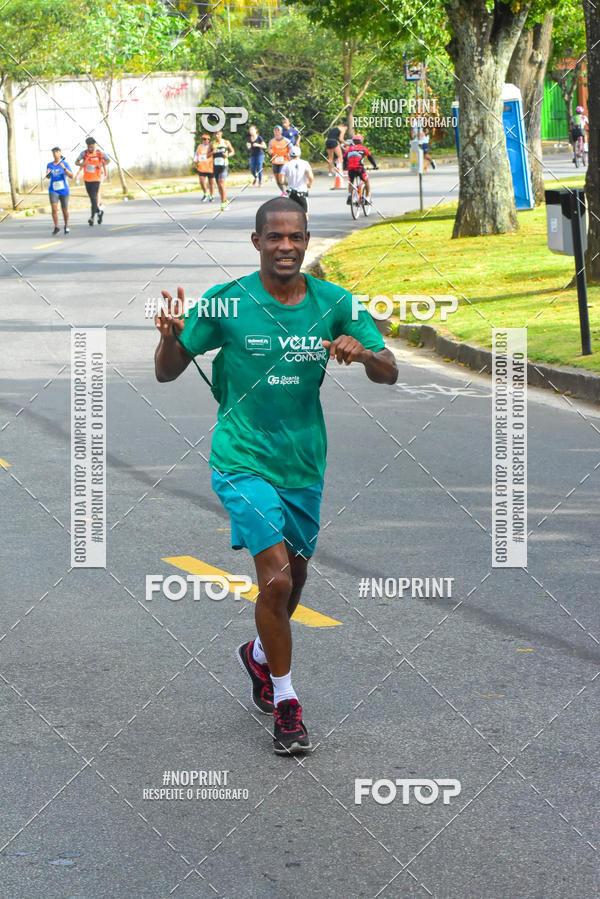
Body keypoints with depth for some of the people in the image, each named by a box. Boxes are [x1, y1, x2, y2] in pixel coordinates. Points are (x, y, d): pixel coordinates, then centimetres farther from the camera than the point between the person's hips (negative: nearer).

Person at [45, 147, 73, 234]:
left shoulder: (65, 164, -4)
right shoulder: (49, 165, 3)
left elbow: (71, 176, -11)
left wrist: (64, 168, -24)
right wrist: (47, 173, -6)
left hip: (64, 191, -1)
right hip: (53, 190, 1)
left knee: (65, 210, 9)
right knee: (54, 208, -16)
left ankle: (66, 226, 33)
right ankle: (56, 227, -3)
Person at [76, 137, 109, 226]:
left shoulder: (100, 153, -4)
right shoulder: (84, 153, -1)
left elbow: (107, 160, 11)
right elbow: (76, 162, 3)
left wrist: (102, 165, -9)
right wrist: (82, 164, -19)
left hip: (96, 179, -3)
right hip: (87, 179, 3)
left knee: (94, 197, -14)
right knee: (91, 198, 13)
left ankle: (92, 217, -19)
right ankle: (99, 212, 35)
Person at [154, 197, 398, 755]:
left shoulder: (334, 304, -2)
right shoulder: (227, 303, -10)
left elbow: (389, 374, 0)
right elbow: (167, 373, -4)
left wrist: (363, 353, -23)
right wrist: (170, 337, -26)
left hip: (304, 463, 4)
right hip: (242, 460, -4)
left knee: (293, 577, 17)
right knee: (276, 576, -17)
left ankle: (260, 655, 49)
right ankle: (285, 704, -1)